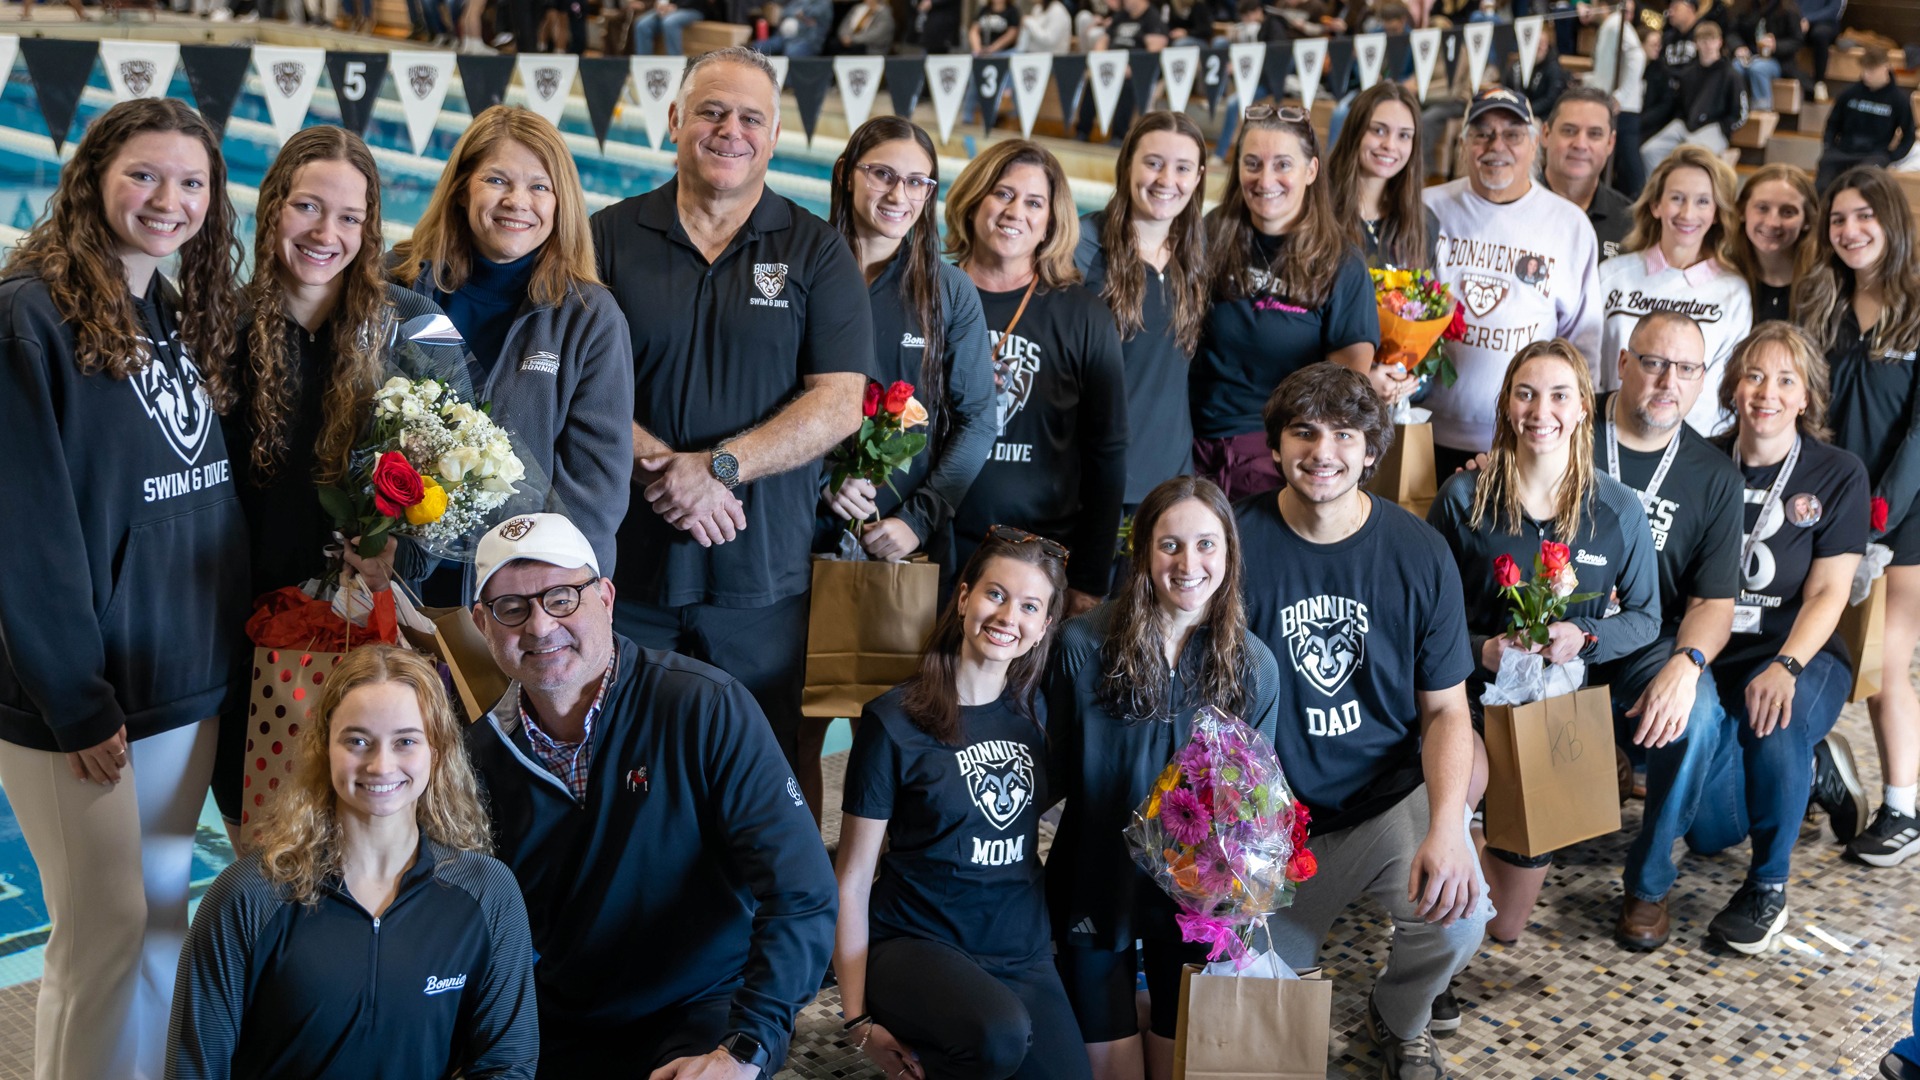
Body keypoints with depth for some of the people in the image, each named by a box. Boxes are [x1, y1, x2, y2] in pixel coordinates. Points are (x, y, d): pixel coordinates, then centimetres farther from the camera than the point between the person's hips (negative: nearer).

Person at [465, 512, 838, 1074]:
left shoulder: (706, 707, -16)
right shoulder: (481, 753, -2)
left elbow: (802, 895, -19)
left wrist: (742, 1053, -26)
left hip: (701, 1007, -4)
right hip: (555, 1021, 4)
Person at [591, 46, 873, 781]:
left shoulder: (817, 253, 4)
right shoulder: (609, 239, 5)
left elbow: (839, 405, -5)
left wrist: (718, 466, -16)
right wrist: (656, 467, -16)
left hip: (761, 575, 0)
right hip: (625, 563, 1)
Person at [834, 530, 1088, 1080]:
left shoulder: (1036, 712, 6)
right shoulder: (894, 720, -9)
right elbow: (852, 880, -7)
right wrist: (858, 1020, -10)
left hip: (1023, 953, 5)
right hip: (917, 945, -5)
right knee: (1000, 1035, -34)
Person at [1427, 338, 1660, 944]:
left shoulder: (1619, 511, -3)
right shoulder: (1464, 498, -5)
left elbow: (1645, 617, 5)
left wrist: (1584, 639, -15)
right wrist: (1480, 650, -19)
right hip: (1475, 692, 0)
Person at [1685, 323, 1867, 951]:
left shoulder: (1838, 474, 1)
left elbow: (1827, 592, -6)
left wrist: (1785, 667, -23)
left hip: (1802, 656, -1)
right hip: (1709, 654, 1)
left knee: (1776, 716, -38)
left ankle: (1769, 887, -14)